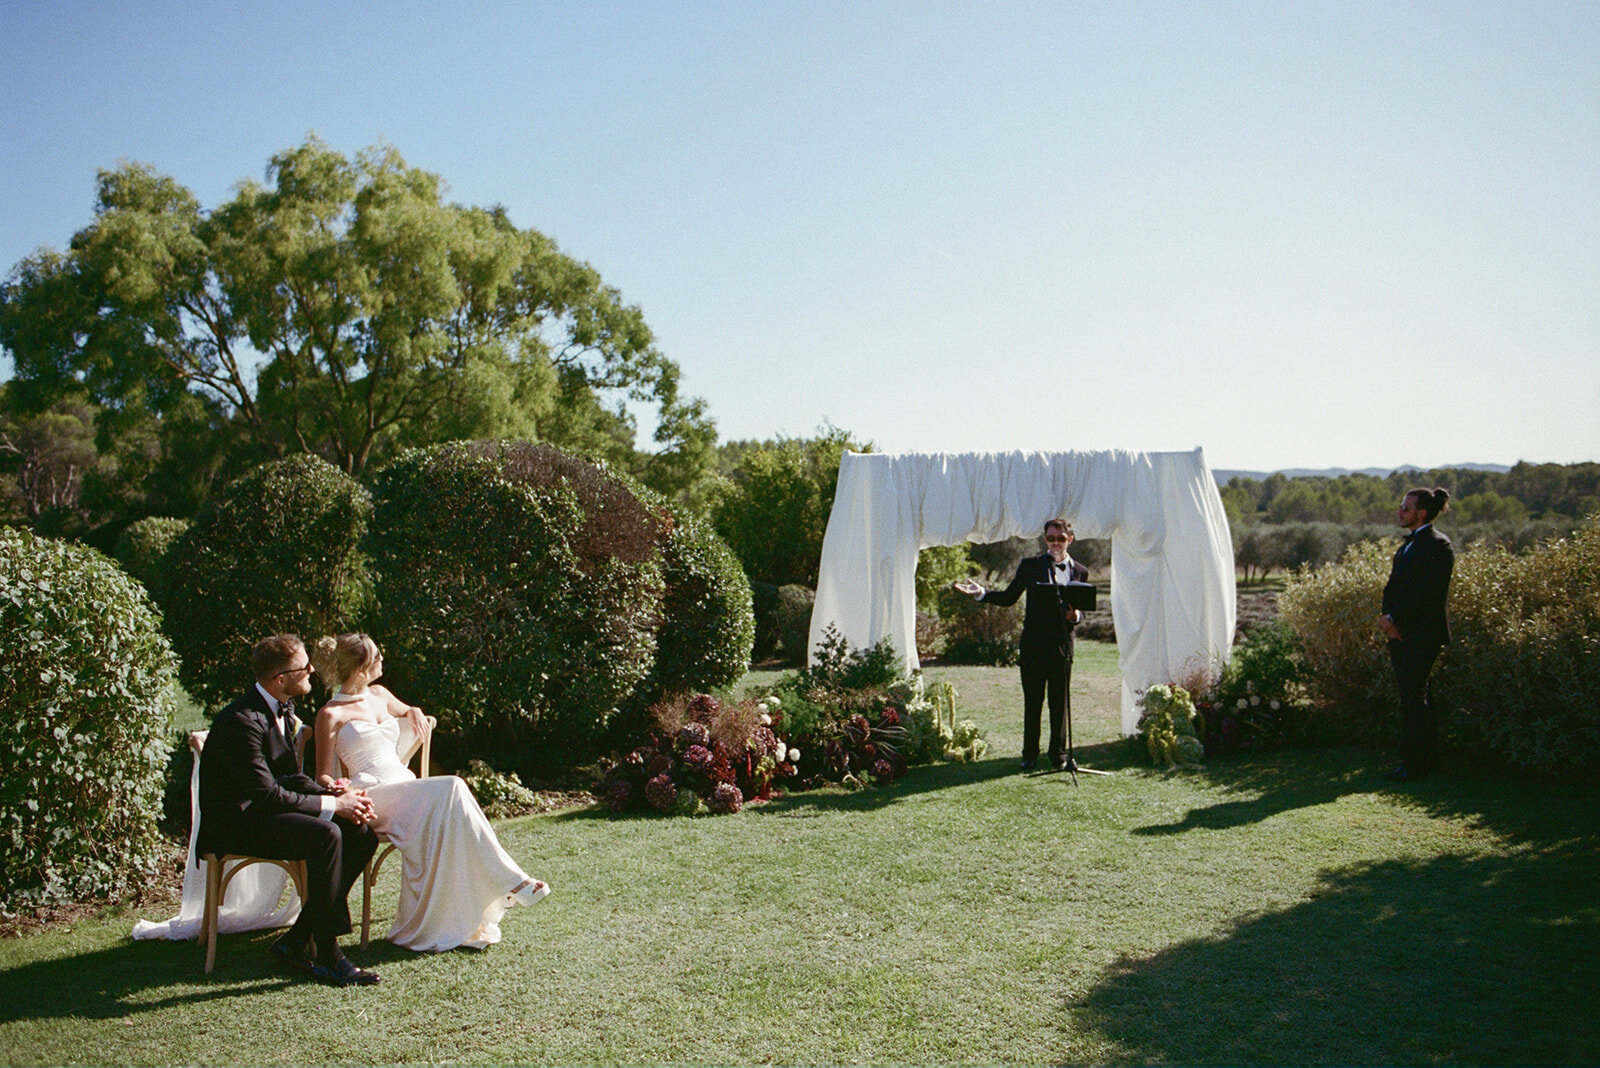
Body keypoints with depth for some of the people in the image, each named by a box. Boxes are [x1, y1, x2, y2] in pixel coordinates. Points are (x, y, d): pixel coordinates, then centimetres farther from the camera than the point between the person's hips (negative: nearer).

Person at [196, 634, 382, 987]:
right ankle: (328, 957, -23)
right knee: (325, 835, -31)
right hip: (235, 822, -9)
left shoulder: (283, 710, 8)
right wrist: (332, 805, -20)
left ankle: (297, 941, -3)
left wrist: (342, 798, -5)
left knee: (361, 834, -8)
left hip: (263, 811, 9)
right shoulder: (242, 721, -22)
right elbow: (267, 794, -25)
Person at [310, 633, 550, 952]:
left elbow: (406, 712, 41)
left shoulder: (380, 695, 18)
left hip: (408, 789, 6)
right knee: (450, 788, -31)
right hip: (375, 796, -6)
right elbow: (323, 775, 1)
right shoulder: (331, 715, 0)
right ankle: (510, 879, -27)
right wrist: (332, 786, -22)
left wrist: (414, 712, 17)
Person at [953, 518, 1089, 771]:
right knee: (1032, 702, 5)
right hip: (1034, 644, -1)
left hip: (1062, 645, 1)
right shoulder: (1030, 566, 6)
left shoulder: (1079, 572, 10)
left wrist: (1075, 615, -11)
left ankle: (1058, 754, 18)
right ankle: (1030, 755, 14)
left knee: (1060, 702, 6)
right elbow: (1008, 598, 8)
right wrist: (982, 593, -5)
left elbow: (1081, 612, 12)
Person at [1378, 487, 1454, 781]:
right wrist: (1389, 619, -2)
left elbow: (1426, 593, -18)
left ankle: (1415, 764, -1)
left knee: (1413, 697, -7)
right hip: (1400, 634, 9)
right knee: (1412, 695, 13)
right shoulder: (1408, 545, 18)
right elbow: (1392, 587, 14)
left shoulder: (1437, 545, -11)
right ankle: (1428, 758, 22)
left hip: (1422, 634, -9)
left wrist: (1393, 618, -15)